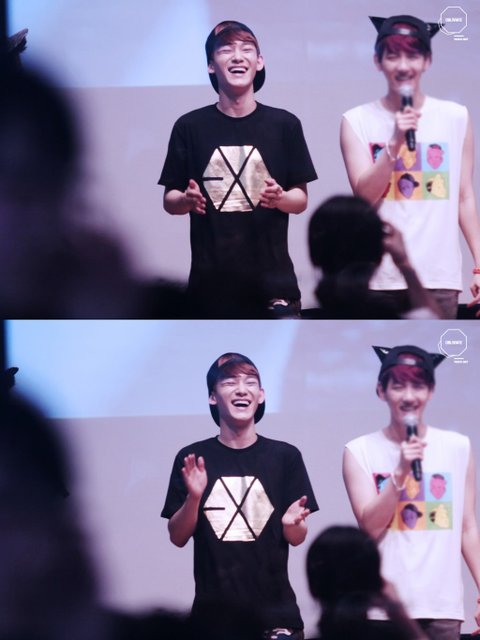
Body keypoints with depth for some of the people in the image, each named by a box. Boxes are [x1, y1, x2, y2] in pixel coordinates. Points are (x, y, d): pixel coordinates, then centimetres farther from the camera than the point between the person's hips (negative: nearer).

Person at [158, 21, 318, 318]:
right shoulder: (190, 127, 3)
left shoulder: (284, 124, 3)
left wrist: (280, 198, -15)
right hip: (211, 279, 0)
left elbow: (301, 200, 7)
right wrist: (187, 200, -15)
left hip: (272, 278, 0)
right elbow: (169, 200, 8)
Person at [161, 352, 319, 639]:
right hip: (213, 612, 0)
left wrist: (292, 522, -16)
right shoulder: (193, 458, 2)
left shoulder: (285, 456, 2)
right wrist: (193, 498, -14)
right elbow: (178, 538, 3)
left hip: (275, 613, 0)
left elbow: (297, 538, 5)